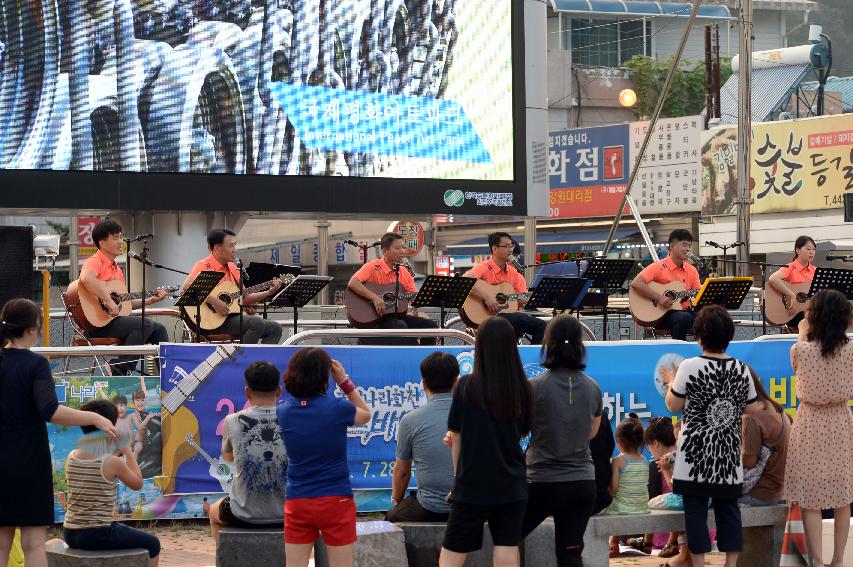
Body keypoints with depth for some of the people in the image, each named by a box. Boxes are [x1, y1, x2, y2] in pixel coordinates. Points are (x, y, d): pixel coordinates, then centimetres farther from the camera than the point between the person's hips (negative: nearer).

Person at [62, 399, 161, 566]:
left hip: (70, 534, 7)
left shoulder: (71, 457, 2)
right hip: (98, 536, -7)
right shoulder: (113, 462, -15)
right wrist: (128, 451, 5)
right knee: (152, 544, 16)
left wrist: (116, 452, 19)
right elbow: (137, 484, 1)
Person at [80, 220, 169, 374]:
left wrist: (151, 300, 16)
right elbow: (86, 278, -35)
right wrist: (109, 302, -33)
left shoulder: (116, 269, 21)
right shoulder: (95, 262, -10)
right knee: (145, 324, -24)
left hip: (114, 319, 10)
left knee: (158, 329, 9)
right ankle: (119, 369, -22)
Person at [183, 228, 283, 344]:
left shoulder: (233, 268, 17)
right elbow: (186, 288, -25)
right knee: (257, 323, -27)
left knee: (275, 328, 1)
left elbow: (244, 298, 21)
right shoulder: (204, 266, -8)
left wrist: (269, 292, 9)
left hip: (232, 317, 9)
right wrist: (214, 301, -29)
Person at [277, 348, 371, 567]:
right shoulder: (337, 408, -12)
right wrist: (344, 381, 7)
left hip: (297, 503, 3)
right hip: (336, 500, -3)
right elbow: (366, 414, 10)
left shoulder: (283, 412, -3)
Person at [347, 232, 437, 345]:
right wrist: (374, 297, -29)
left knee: (431, 325, -12)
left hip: (399, 315, 7)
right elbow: (352, 283, -21)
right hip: (376, 316, -6)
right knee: (401, 326, -35)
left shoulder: (404, 272, 12)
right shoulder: (374, 267, -7)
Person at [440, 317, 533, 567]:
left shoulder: (466, 386, -9)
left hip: (472, 489, -3)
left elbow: (456, 439, -1)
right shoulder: (523, 389, -1)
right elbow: (522, 434, 10)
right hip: (512, 488, 3)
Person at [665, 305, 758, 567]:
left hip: (696, 452, -4)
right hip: (729, 451, 4)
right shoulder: (742, 370, 2)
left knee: (695, 509, 1)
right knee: (728, 508, 9)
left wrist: (671, 385, 17)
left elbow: (673, 406, -1)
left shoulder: (690, 366, -9)